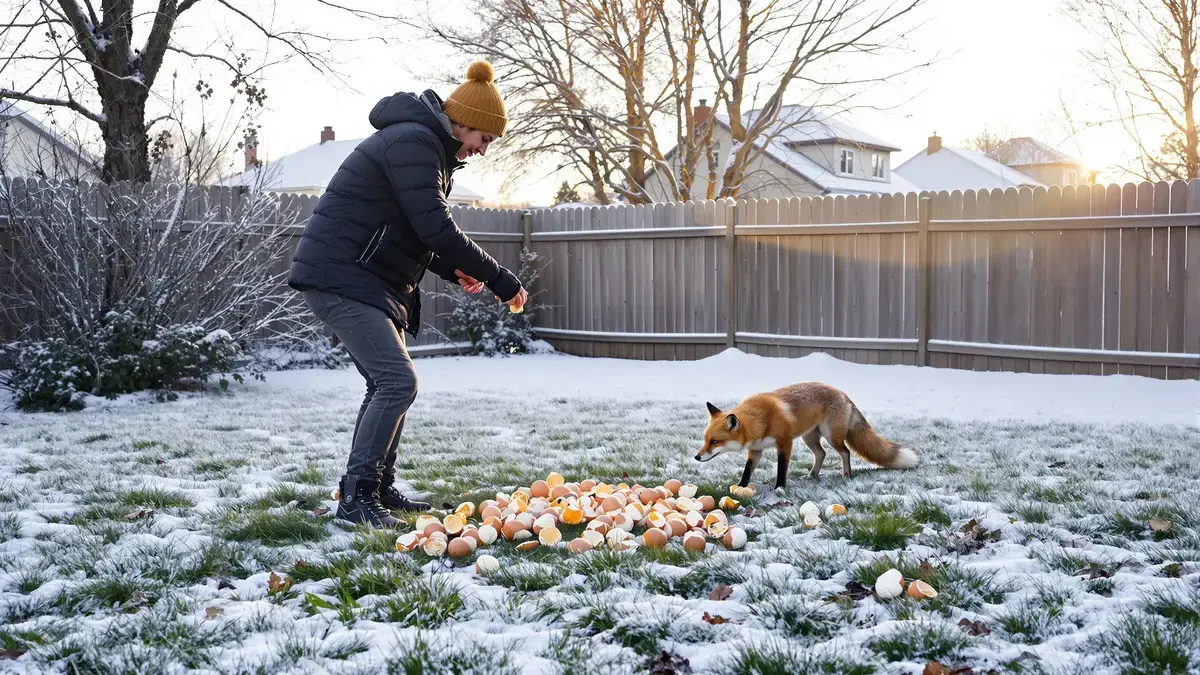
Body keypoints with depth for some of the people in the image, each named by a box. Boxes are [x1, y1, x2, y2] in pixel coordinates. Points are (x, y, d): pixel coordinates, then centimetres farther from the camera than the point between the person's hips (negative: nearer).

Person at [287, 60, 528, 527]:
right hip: (339, 277, -11)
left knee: (388, 384, 14)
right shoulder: (413, 142, -17)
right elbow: (437, 228, -24)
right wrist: (501, 281, -18)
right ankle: (355, 496, -12)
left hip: (369, 281, 11)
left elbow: (416, 233, 21)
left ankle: (378, 489, 23)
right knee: (398, 381, -17)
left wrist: (453, 269, 4)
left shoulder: (429, 148, 16)